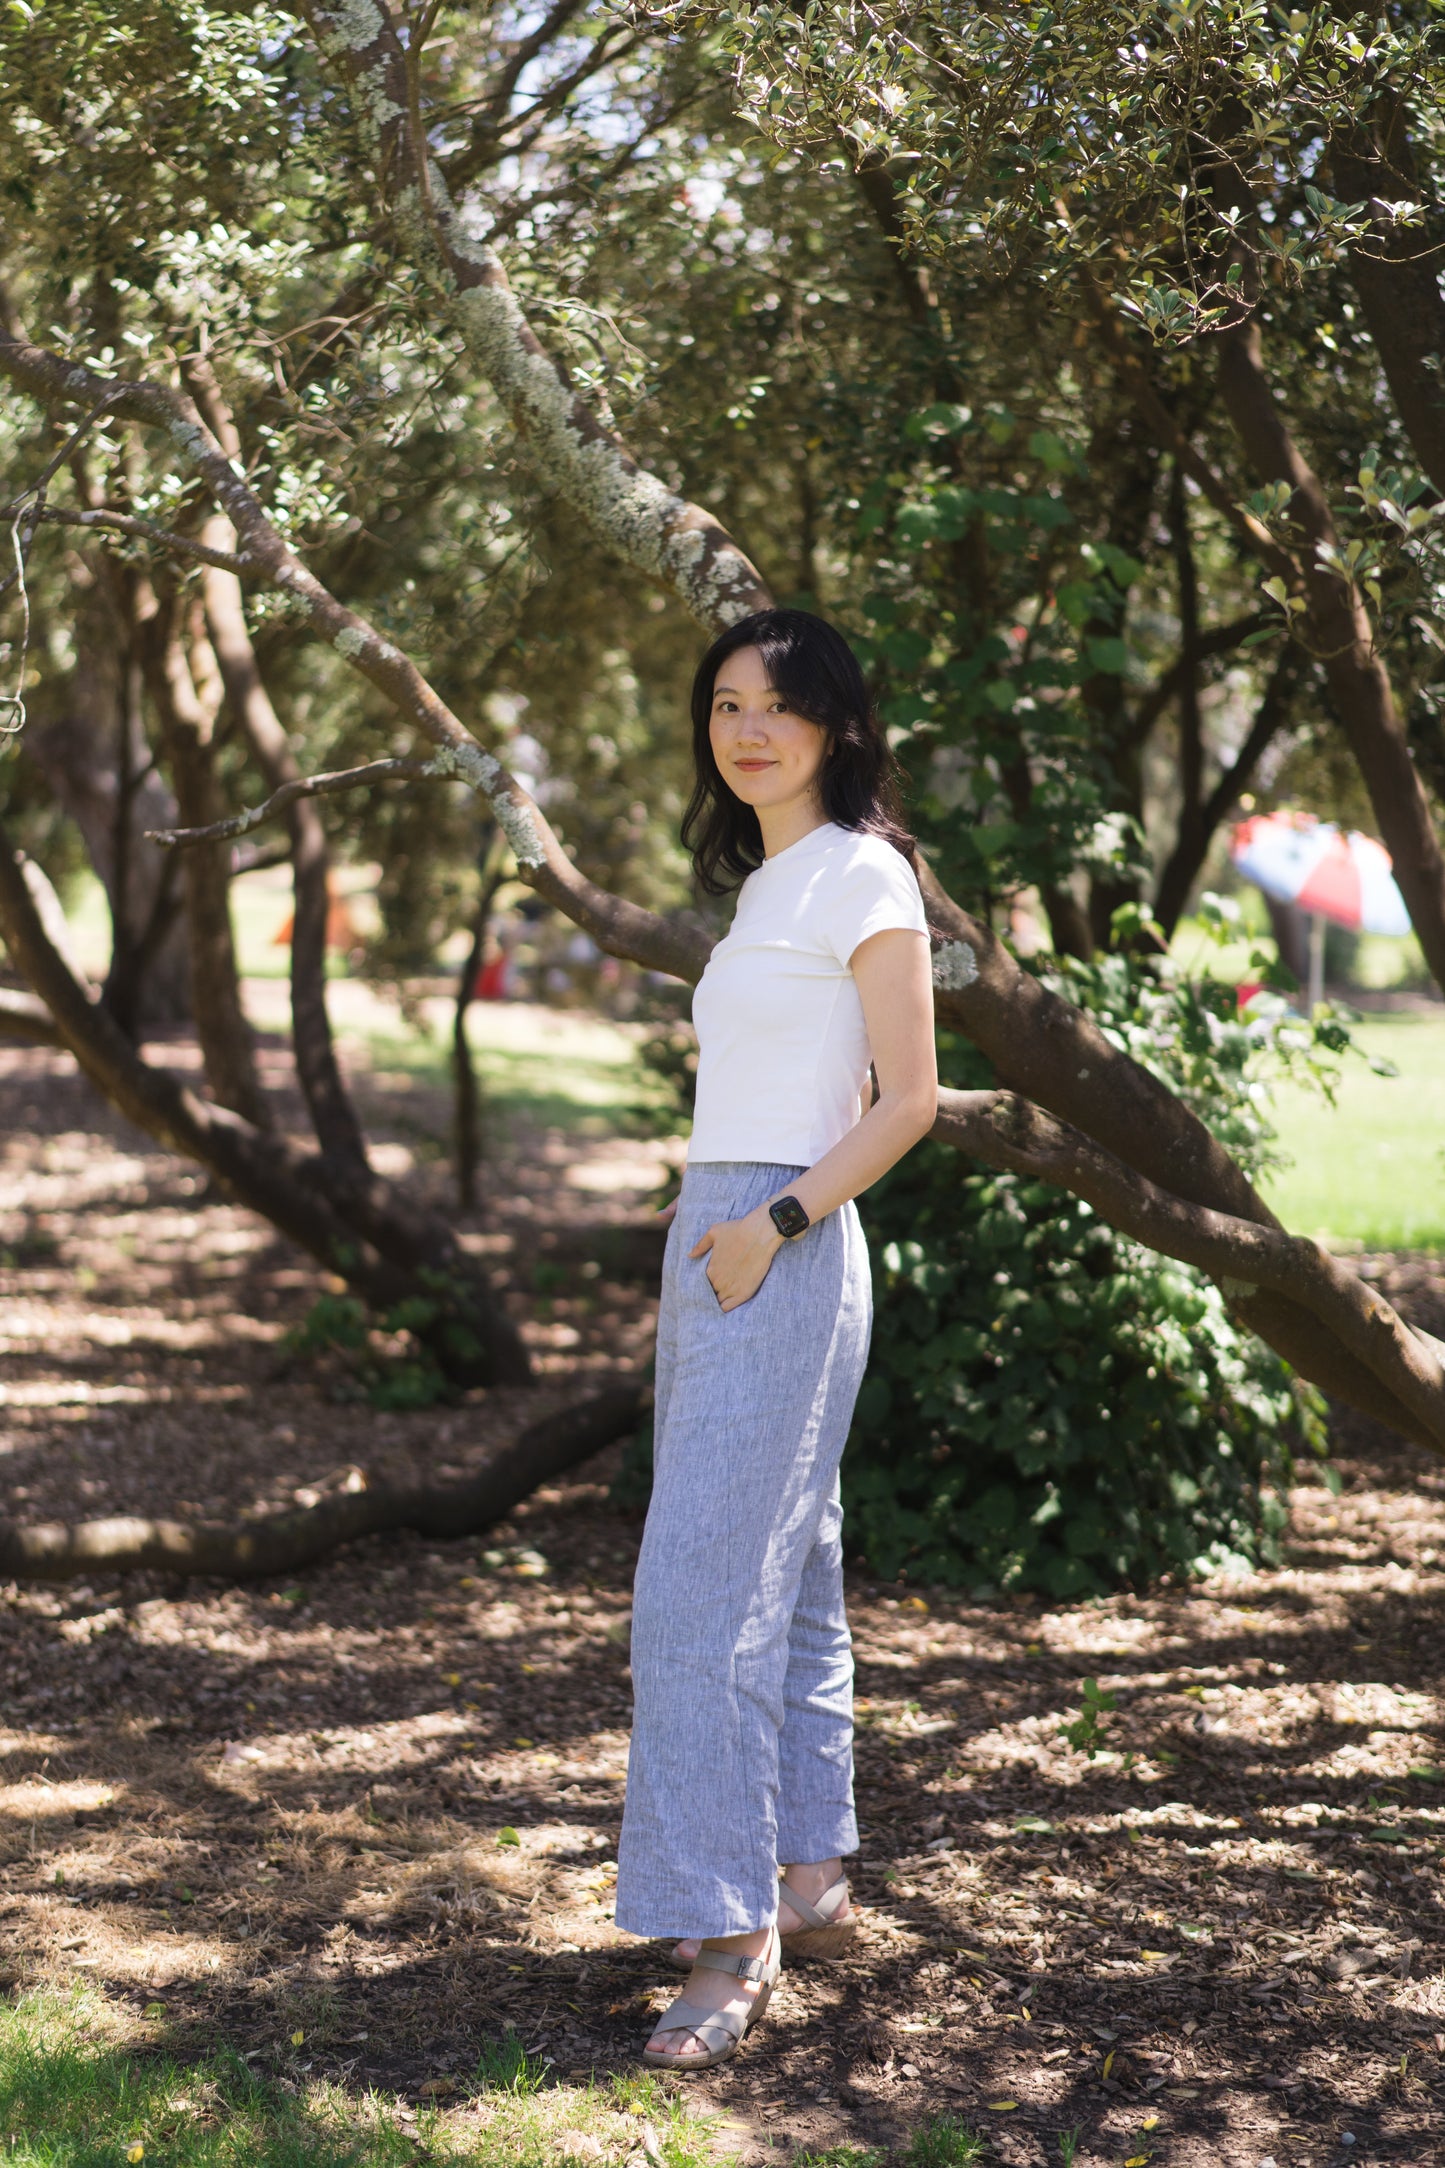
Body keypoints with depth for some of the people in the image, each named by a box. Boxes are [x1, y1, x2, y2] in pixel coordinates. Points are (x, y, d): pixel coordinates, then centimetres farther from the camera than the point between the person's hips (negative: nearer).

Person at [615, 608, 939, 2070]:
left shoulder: (862, 875, -7)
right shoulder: (766, 883, 18)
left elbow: (910, 1096, -12)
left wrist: (774, 1224, -19)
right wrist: (719, 1239, 17)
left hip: (787, 1253, -9)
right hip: (717, 1239, 9)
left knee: (706, 1580, -12)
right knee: (780, 1567, 12)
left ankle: (729, 1938, -9)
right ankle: (809, 1885, 20)